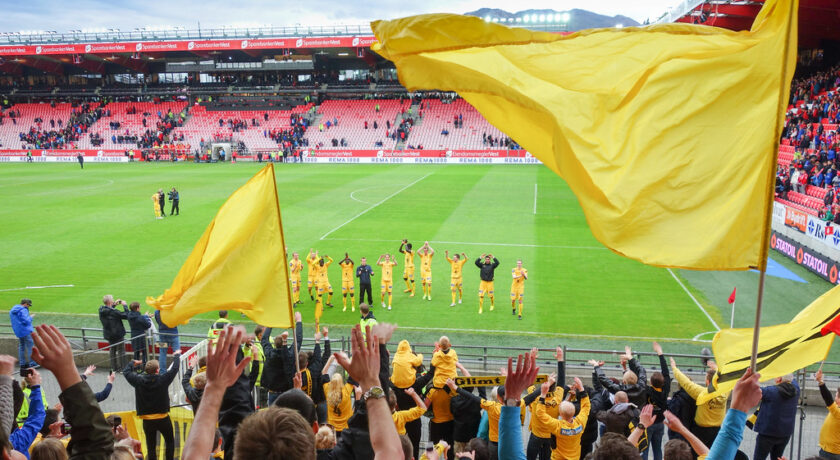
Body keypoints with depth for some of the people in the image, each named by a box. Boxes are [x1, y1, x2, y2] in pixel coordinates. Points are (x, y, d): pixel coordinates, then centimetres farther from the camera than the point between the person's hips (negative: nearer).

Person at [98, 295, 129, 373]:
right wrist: (124, 305, -14)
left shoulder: (101, 310, -5)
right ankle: (121, 368, 10)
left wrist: (114, 304, 8)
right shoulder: (113, 312, -28)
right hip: (118, 334, -7)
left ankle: (113, 368, 27)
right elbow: (126, 315, -24)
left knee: (112, 350, 20)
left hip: (108, 334, 7)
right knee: (121, 351, 5)